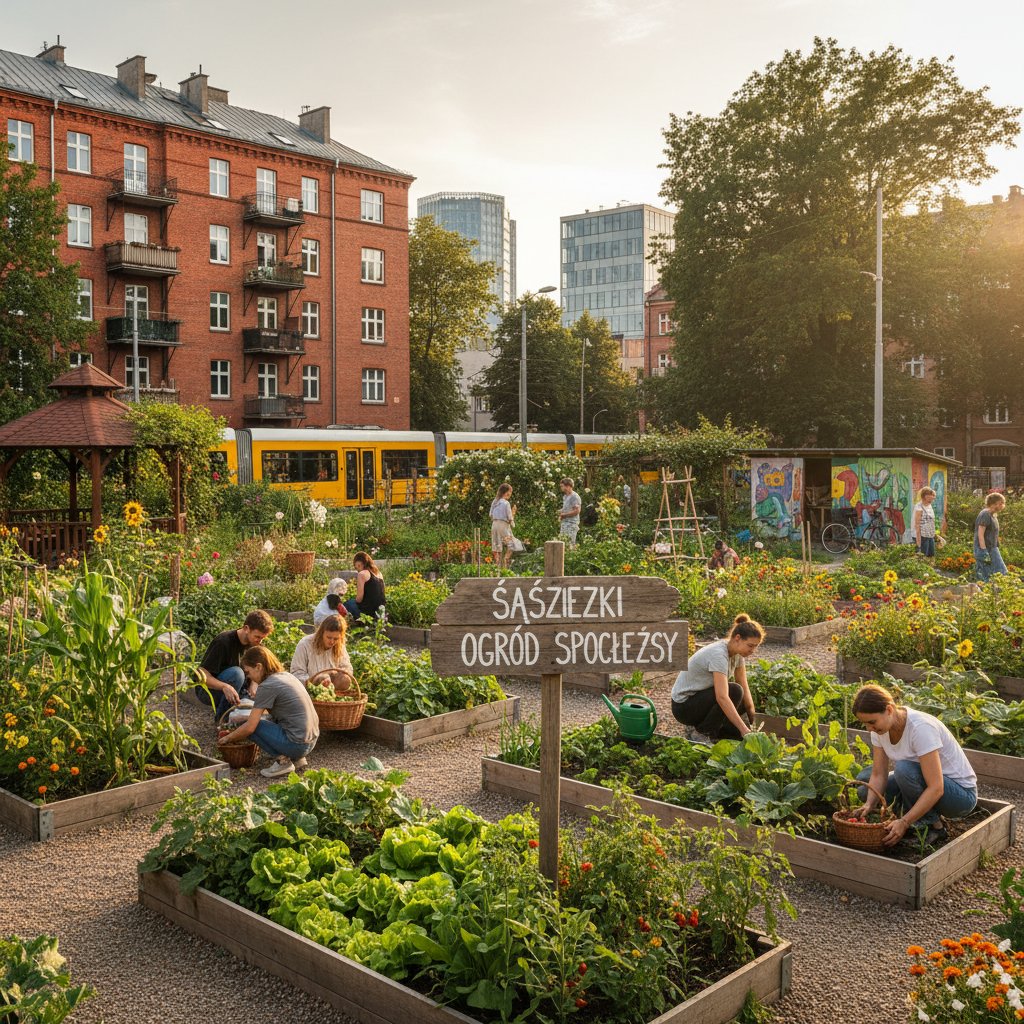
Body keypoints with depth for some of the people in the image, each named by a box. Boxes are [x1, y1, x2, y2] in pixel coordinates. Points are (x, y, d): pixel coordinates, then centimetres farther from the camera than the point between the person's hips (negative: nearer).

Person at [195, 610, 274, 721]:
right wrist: (225, 687, -46)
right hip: (207, 690, -6)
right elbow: (202, 675, -28)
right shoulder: (223, 641, -25)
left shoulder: (252, 643, -4)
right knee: (236, 673, -33)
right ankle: (221, 718, -19)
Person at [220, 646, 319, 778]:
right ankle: (297, 758, 16)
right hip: (312, 740, 9)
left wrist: (228, 738, 8)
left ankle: (282, 760, -2)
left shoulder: (267, 687, -12)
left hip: (296, 744, -9)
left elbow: (249, 727, -11)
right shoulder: (287, 675, 12)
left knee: (252, 724, 0)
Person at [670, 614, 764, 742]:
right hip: (683, 705, -9)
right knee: (735, 691, -27)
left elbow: (745, 688, 0)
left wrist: (753, 722, -9)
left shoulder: (737, 652, -3)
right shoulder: (718, 654, -30)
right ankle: (703, 734, -12)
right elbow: (722, 698, -39)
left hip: (702, 700, 9)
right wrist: (744, 730, -41)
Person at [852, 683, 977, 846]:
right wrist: (869, 805, -25)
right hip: (924, 784, 7)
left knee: (904, 769, -33)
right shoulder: (880, 727, -9)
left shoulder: (920, 727, -31)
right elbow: (878, 775, -6)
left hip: (961, 793, -7)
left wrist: (904, 822, -37)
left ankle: (933, 827, -10)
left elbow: (936, 789, -33)